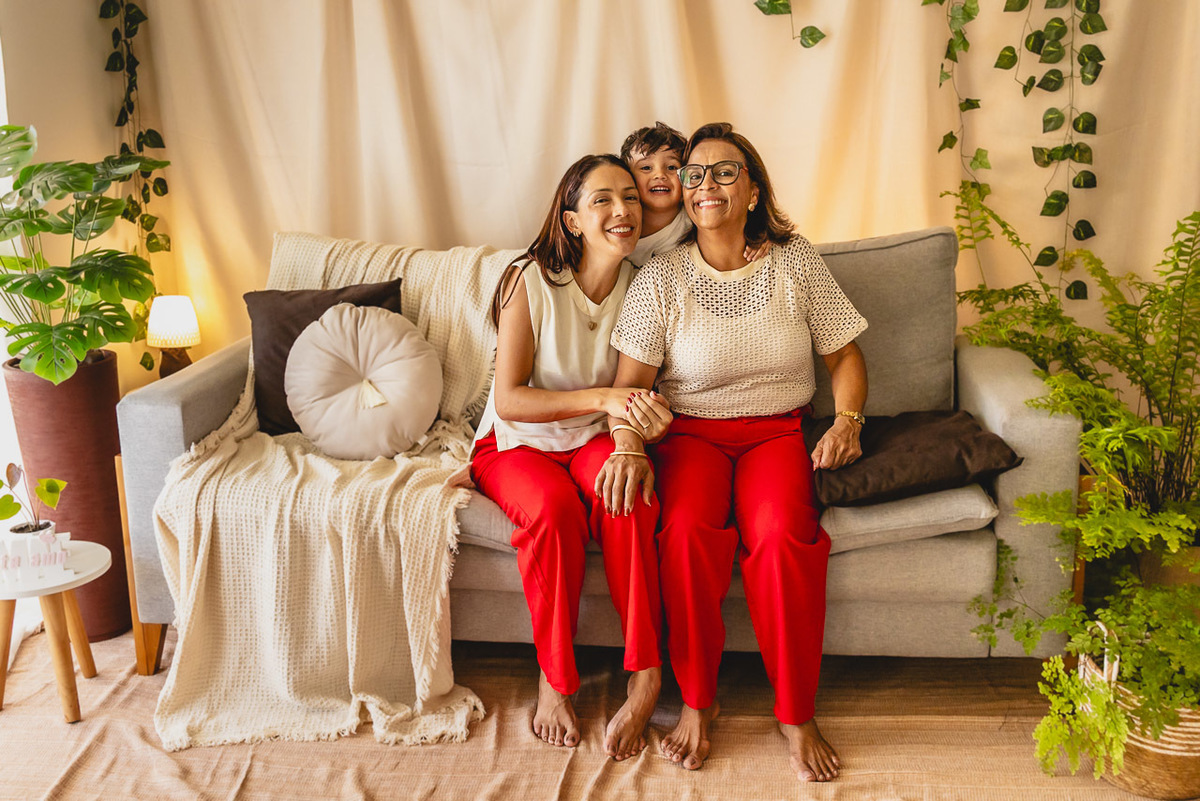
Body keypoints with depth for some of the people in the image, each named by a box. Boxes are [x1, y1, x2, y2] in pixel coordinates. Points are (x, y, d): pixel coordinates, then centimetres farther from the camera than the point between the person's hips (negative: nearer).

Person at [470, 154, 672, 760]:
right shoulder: (529, 280, -15)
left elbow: (642, 395, 4)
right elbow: (509, 400, -17)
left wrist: (638, 438, -19)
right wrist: (602, 398, -29)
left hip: (595, 440, 2)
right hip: (517, 442, -2)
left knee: (624, 492, -33)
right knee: (553, 507, -35)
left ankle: (646, 678, -26)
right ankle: (554, 680, -17)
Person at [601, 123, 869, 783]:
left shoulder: (794, 260, 4)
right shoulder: (660, 277, 1)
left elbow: (844, 356, 9)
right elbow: (631, 381, -3)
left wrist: (847, 419, -9)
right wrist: (627, 445, -21)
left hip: (777, 432, 1)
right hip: (691, 433, 0)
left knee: (782, 534, -30)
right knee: (687, 530, -32)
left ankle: (796, 713, -14)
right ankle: (697, 700, -13)